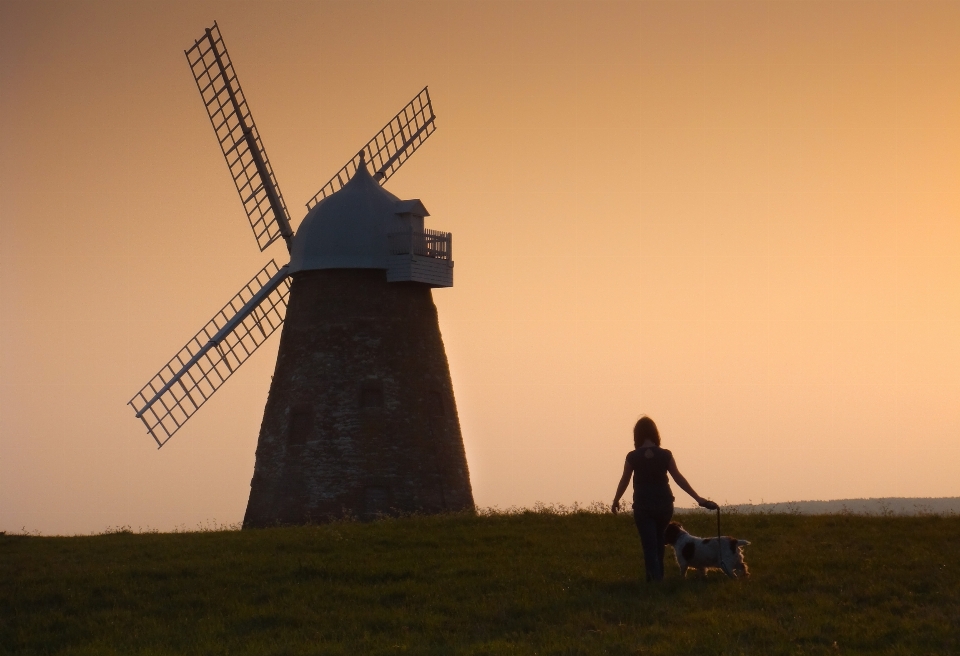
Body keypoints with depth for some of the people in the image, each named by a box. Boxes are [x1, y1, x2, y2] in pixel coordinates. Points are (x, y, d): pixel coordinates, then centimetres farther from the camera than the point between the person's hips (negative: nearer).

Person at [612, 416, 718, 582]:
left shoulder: (633, 457, -8)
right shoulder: (665, 455, -5)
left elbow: (624, 481, 1)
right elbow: (679, 479, -5)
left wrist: (616, 501, 18)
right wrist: (699, 499, -1)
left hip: (643, 507, -3)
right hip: (664, 505, 3)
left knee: (650, 546, -1)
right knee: (658, 543, 22)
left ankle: (656, 578, -14)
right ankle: (656, 576, 29)